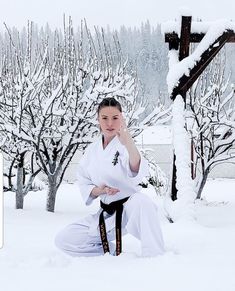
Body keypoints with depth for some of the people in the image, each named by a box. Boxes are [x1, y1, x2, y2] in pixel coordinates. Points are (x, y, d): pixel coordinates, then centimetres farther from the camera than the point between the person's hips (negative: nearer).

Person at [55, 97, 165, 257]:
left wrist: (128, 142, -55)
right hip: (107, 214, 6)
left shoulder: (124, 146, -14)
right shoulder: (92, 150, 3)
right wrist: (98, 190, -15)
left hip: (130, 207, -6)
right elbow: (83, 183, 9)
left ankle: (154, 258, -29)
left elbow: (138, 172, -36)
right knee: (63, 240, -4)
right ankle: (113, 253, 8)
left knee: (141, 202, -41)